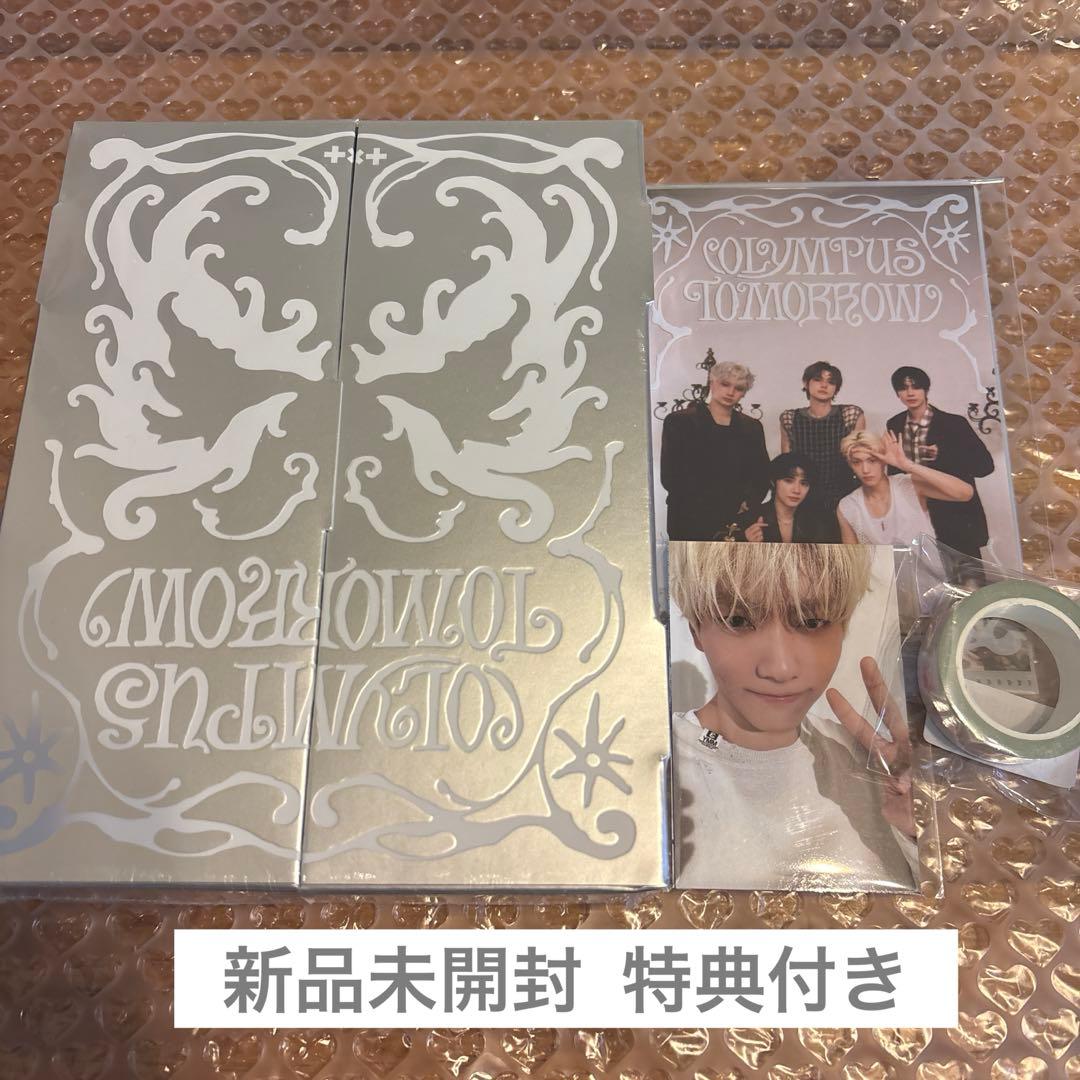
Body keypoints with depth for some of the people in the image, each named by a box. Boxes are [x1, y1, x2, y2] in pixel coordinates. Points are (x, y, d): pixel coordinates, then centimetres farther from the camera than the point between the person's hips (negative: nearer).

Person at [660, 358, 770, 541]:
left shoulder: (752, 427, 15)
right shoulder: (679, 421, 2)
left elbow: (762, 476, 12)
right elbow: (670, 477, -4)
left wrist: (746, 504, -8)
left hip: (738, 521, 3)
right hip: (691, 522, -3)